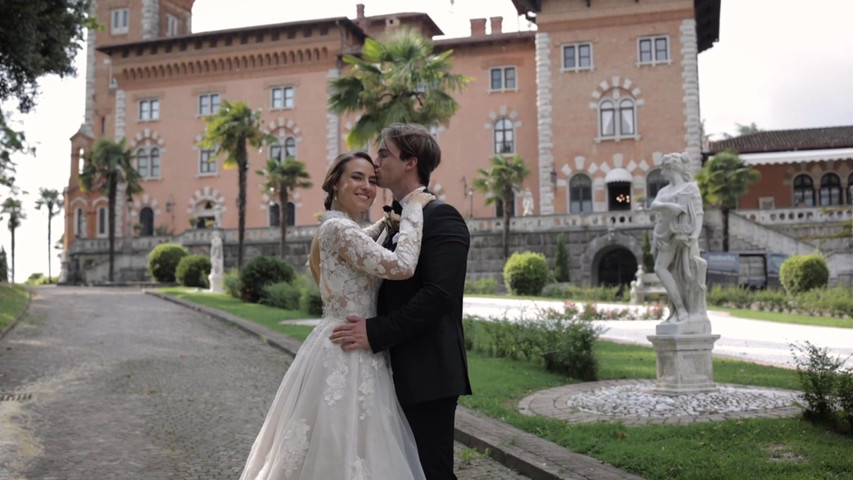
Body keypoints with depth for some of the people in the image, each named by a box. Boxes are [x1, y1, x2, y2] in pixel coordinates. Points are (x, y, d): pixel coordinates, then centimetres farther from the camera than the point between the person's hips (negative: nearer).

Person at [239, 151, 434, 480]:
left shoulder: (343, 228, 11)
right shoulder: (338, 228, -18)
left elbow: (361, 243, 37)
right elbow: (400, 266, -27)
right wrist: (413, 209, -17)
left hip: (350, 350, 10)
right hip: (347, 352, -10)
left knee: (333, 449, 18)